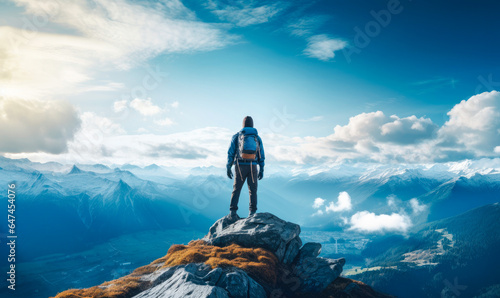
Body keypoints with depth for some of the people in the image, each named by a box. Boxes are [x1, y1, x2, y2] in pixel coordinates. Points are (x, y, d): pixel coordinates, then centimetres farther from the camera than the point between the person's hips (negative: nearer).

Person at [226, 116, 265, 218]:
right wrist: (261, 170, 11)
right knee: (253, 190, 6)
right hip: (253, 167, 1)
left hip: (240, 167, 0)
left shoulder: (236, 136, 5)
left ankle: (233, 212, -1)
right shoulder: (257, 138, 10)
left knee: (236, 189, 8)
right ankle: (252, 213, -4)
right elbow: (261, 155, 7)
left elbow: (231, 153, 1)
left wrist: (228, 168, 5)